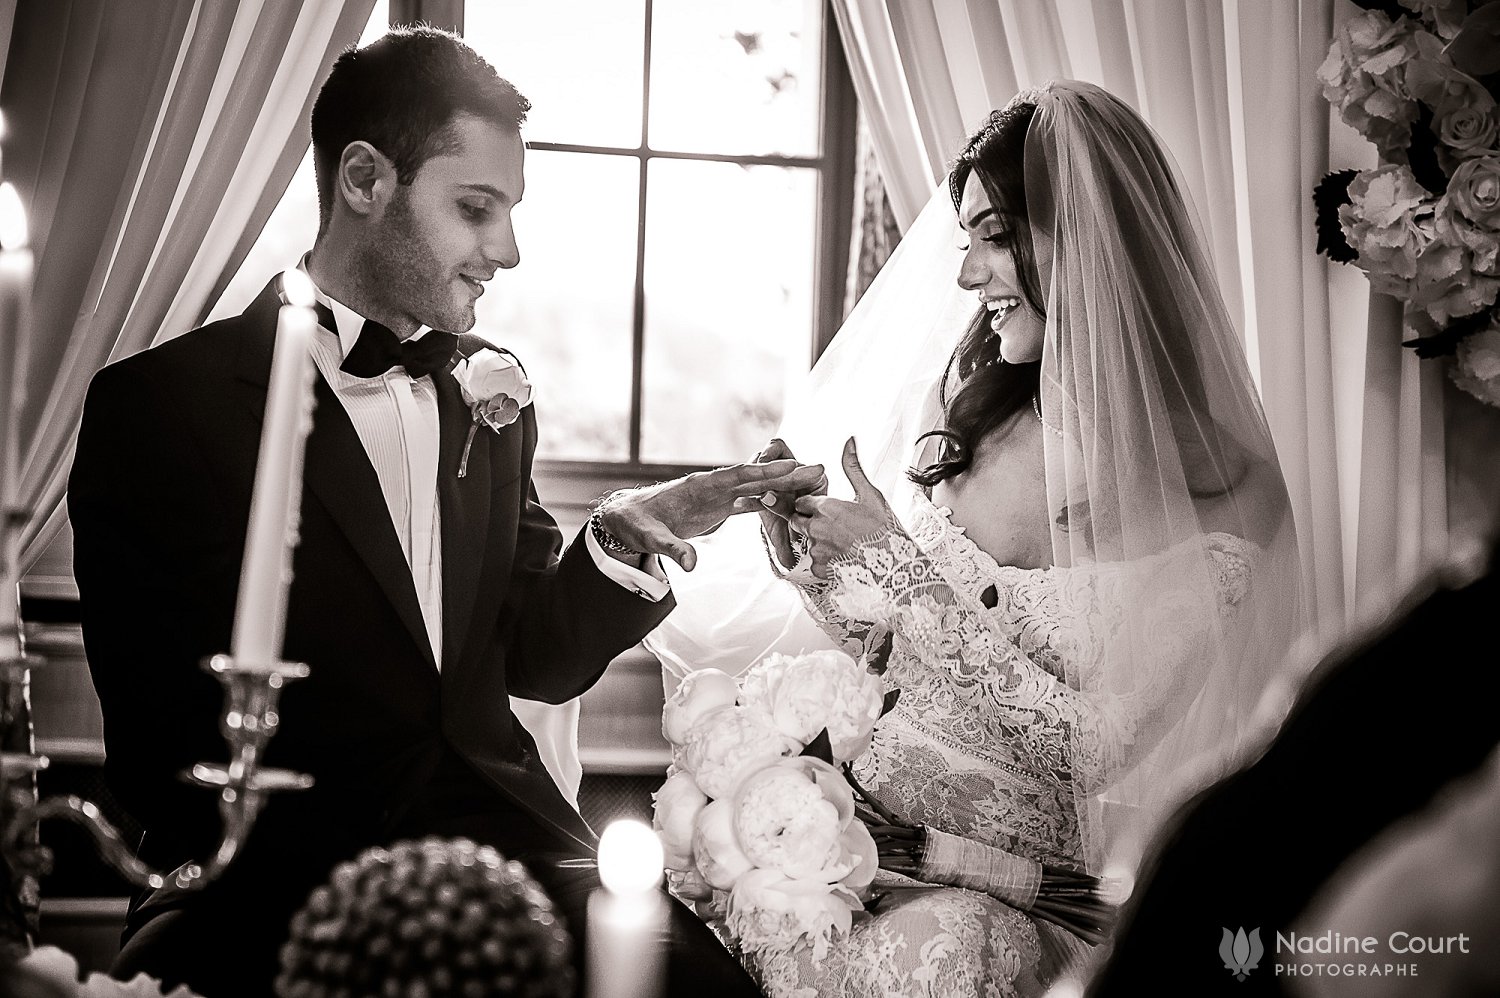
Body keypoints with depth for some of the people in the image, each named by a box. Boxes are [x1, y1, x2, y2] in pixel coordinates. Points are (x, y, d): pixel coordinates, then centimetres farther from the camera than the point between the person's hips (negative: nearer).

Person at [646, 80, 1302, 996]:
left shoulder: (1225, 497, -8)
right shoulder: (972, 415, 6)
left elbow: (1103, 748, -13)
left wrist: (904, 559, -15)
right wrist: (808, 553, -5)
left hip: (1043, 903, -3)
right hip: (868, 831, 4)